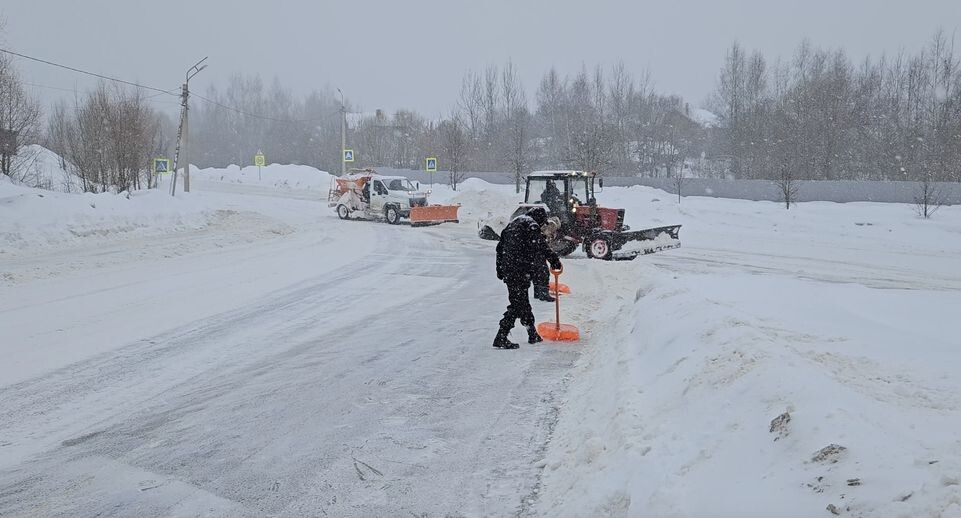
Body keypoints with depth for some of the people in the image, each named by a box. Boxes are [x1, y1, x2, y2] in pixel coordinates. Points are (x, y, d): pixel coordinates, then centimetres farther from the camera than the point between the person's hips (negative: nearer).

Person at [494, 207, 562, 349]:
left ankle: (533, 335, 27)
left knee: (523, 301, 17)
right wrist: (555, 260, -3)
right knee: (517, 303, -6)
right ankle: (501, 338, -9)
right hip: (520, 272, -9)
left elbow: (500, 247, 21)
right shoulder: (531, 226, -8)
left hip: (507, 269, 9)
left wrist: (500, 269, 24)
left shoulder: (513, 223, 19)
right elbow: (541, 247, -15)